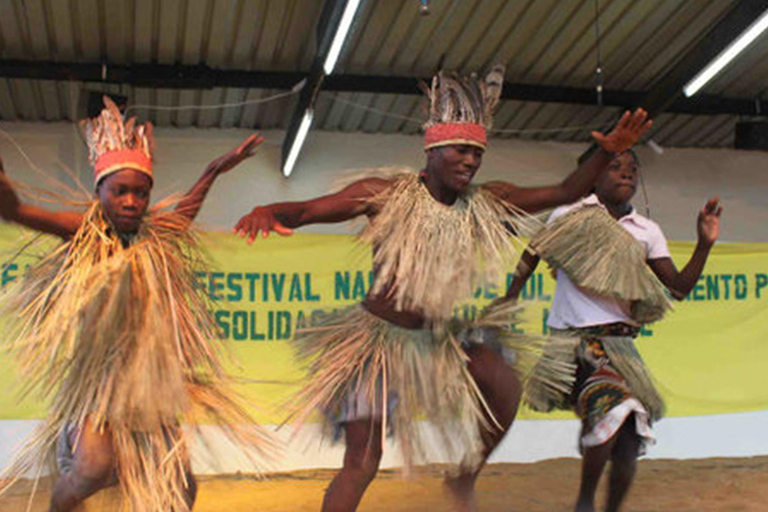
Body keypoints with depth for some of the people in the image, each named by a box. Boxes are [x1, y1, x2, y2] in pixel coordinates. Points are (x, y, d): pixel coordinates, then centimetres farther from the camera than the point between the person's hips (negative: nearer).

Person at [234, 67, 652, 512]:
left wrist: (607, 153, -17)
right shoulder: (388, 193, -15)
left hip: (436, 340, 4)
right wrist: (268, 212, -42)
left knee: (505, 383, -21)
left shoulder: (484, 205, -3)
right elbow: (307, 210, -21)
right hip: (378, 339, -4)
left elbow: (564, 193, -2)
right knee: (361, 464, -3)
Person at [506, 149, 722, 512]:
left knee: (630, 439, 0)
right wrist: (510, 299, 2)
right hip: (574, 341, -5)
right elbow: (533, 255, 9)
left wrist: (705, 244, -6)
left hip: (620, 343, 5)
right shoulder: (571, 216, 1)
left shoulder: (647, 232, 10)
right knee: (612, 405, -29)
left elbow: (679, 287, 6)